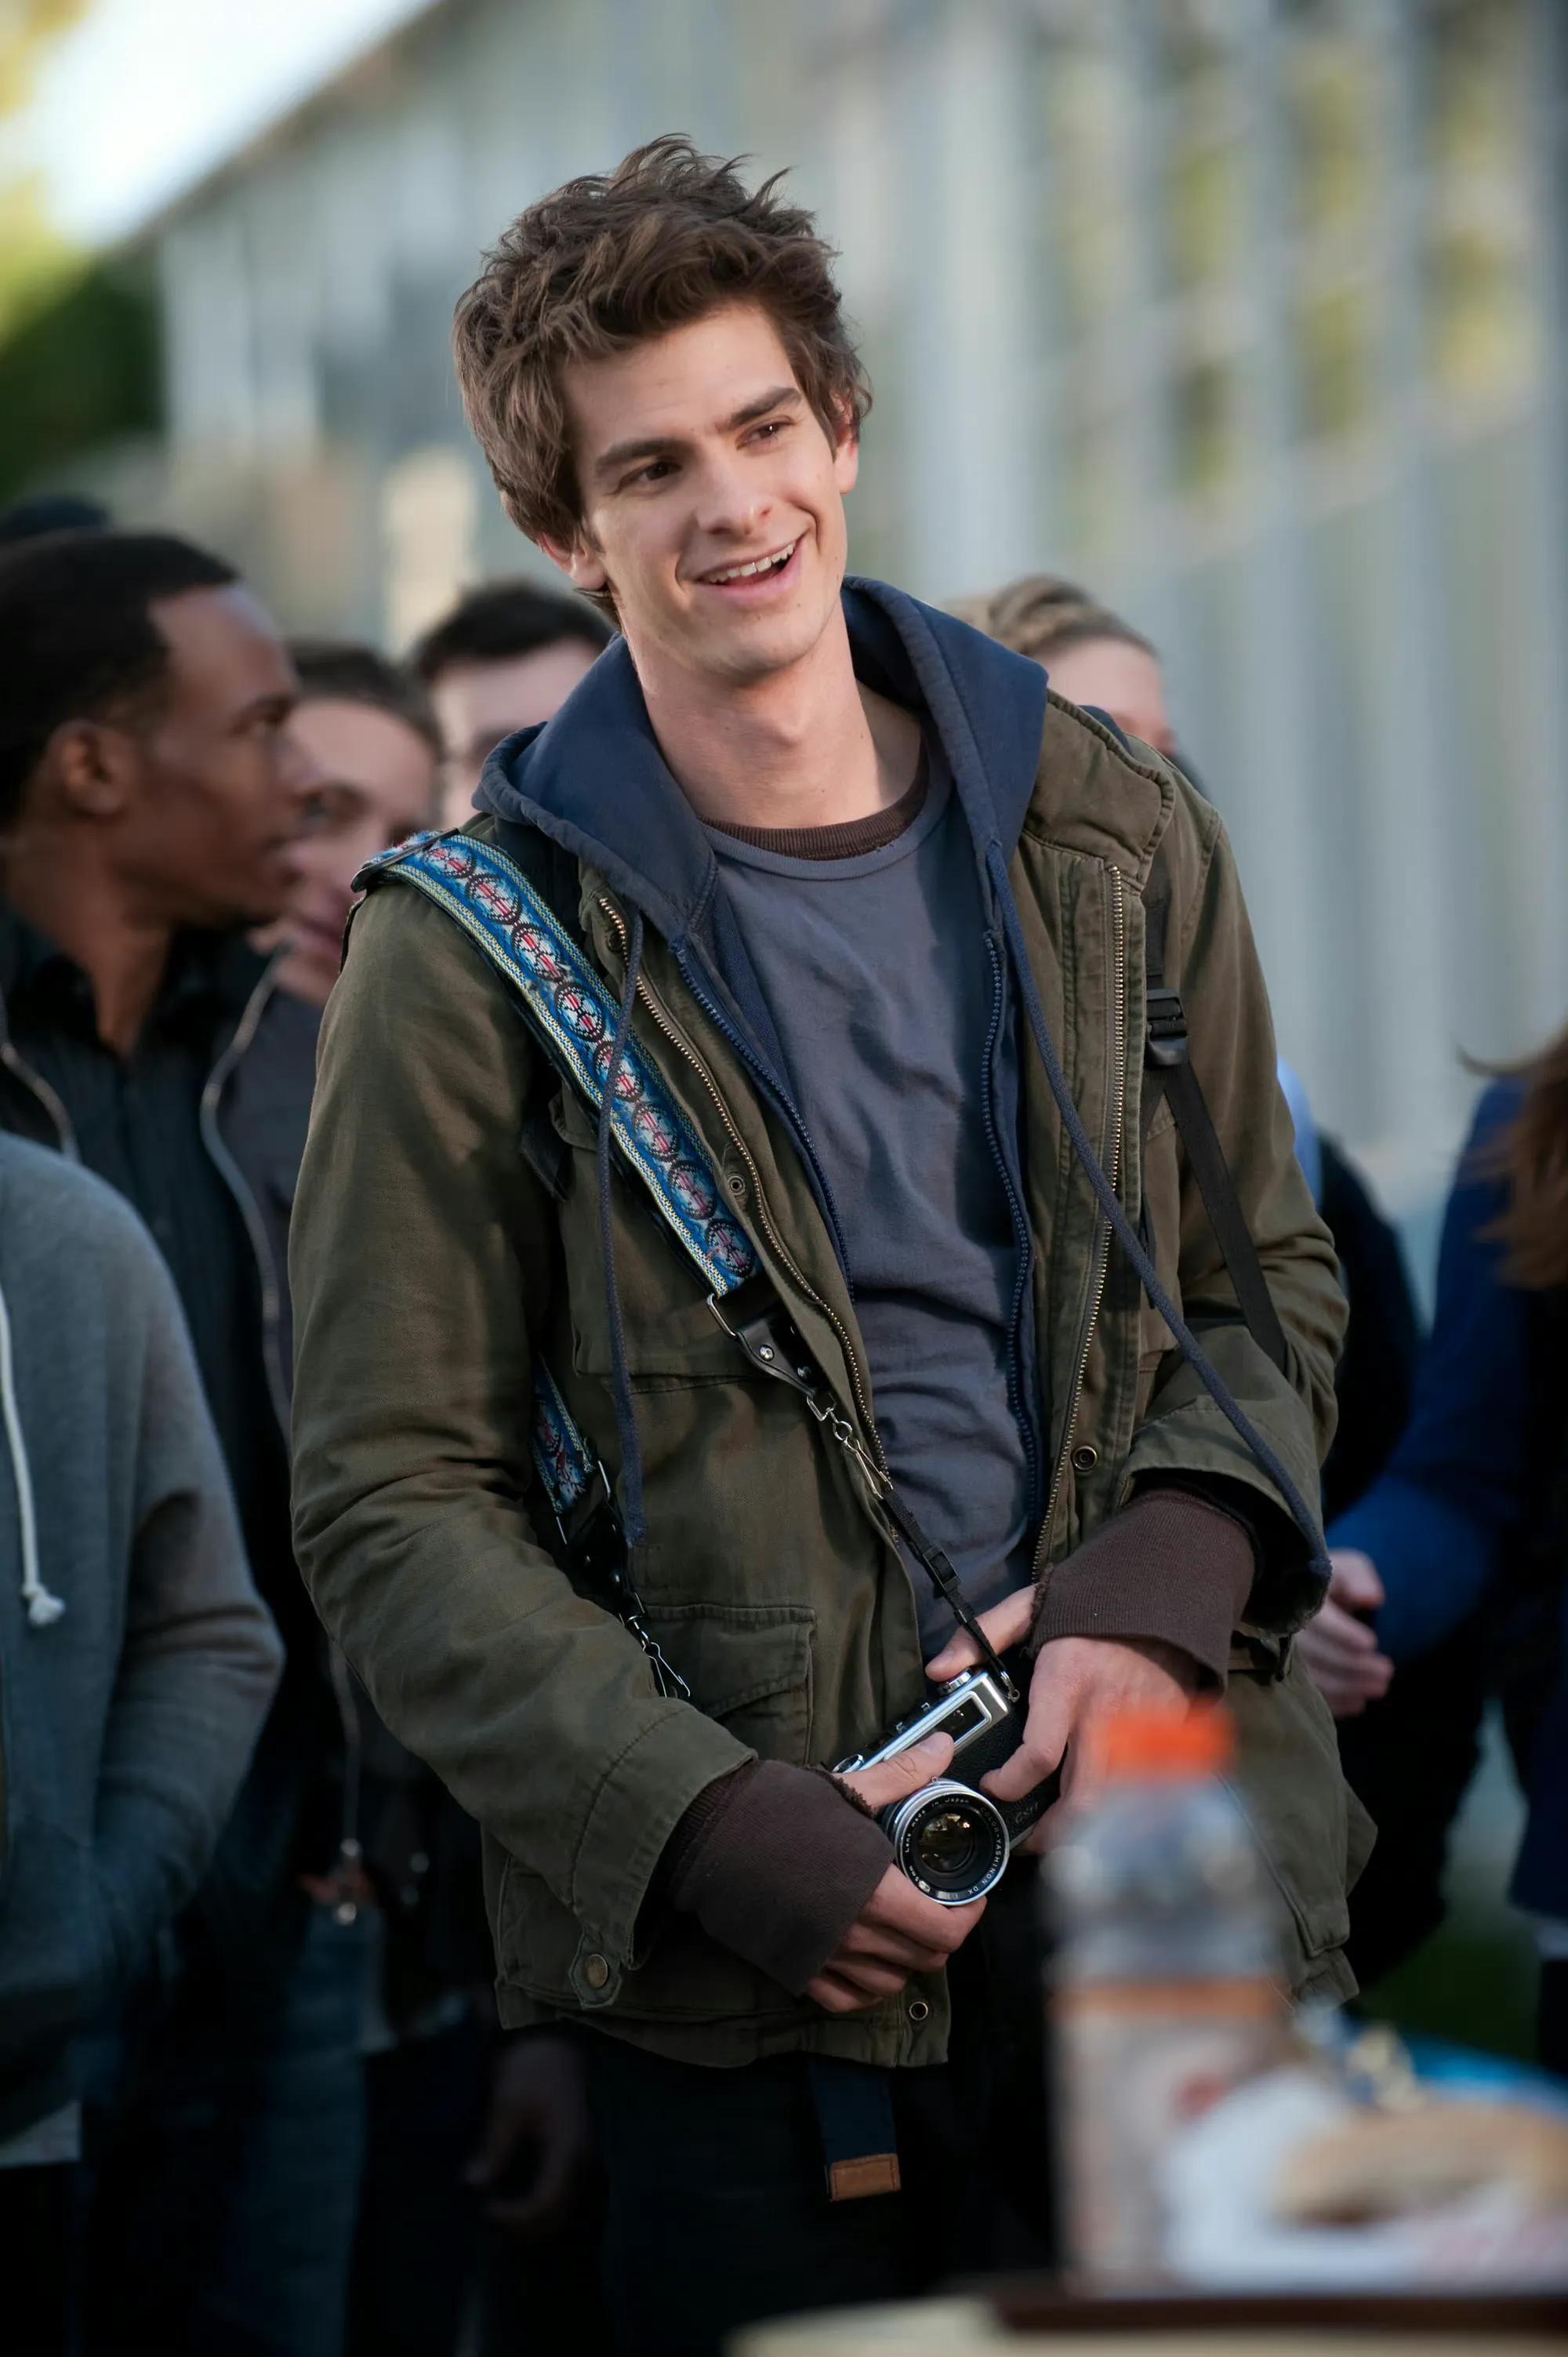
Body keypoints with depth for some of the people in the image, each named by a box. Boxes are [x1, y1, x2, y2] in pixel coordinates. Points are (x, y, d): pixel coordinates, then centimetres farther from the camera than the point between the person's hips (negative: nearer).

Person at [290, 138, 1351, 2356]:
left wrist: (1162, 1578, -6)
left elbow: (1272, 1278, 14)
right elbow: (393, 1504, -4)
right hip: (750, 1976, -3)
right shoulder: (473, 955, -3)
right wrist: (715, 1831, -16)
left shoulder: (1117, 840, 8)